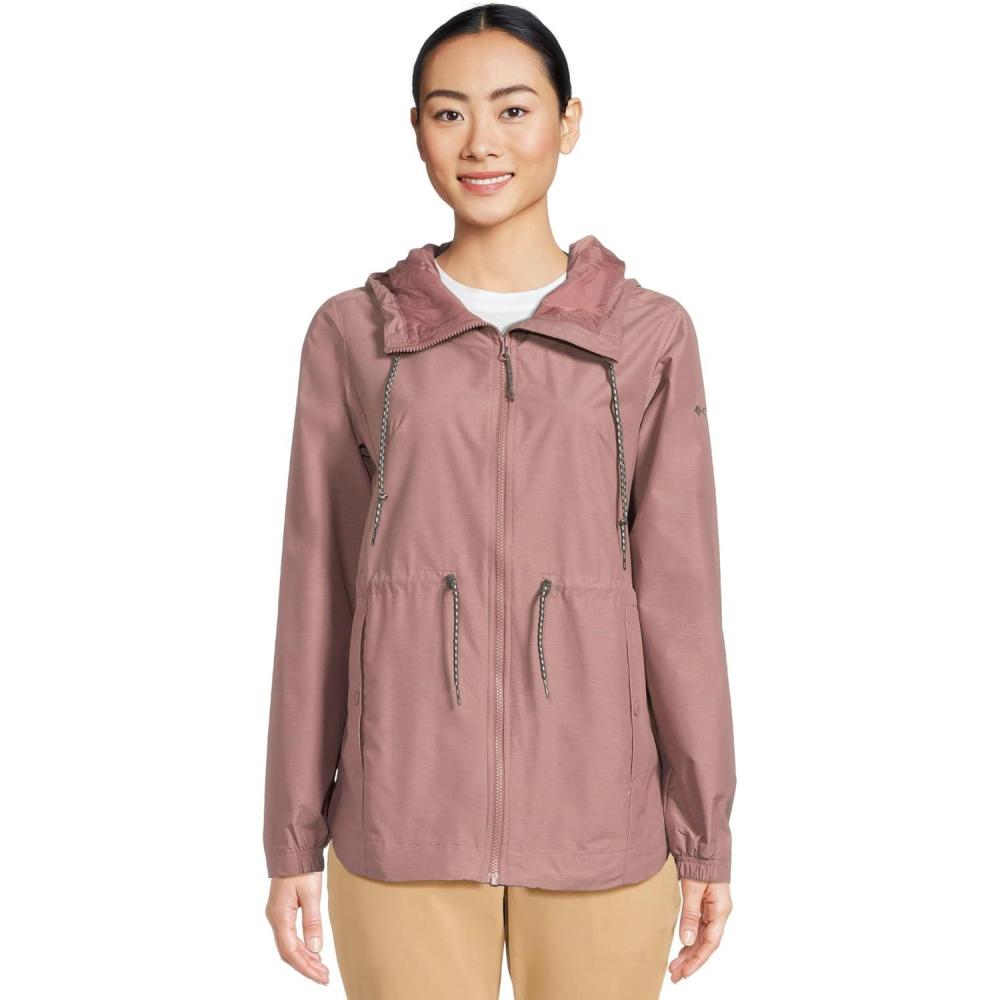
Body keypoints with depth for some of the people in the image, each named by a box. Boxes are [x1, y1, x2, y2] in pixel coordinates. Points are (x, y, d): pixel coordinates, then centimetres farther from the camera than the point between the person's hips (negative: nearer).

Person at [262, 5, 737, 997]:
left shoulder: (648, 335, 2)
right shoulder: (353, 333, 2)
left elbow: (680, 590, 2)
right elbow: (316, 591, 4)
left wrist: (707, 837, 3)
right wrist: (293, 839, 4)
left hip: (599, 824, 0)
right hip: (402, 819, 0)